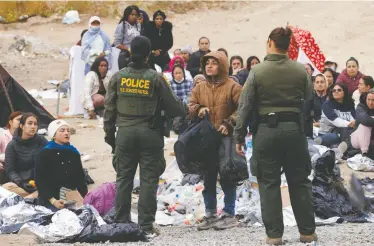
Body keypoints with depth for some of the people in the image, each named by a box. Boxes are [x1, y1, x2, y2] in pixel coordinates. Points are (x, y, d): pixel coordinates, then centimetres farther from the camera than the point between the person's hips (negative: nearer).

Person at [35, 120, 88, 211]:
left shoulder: (74, 153, 15)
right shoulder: (45, 154, -2)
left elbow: (80, 178, 17)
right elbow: (40, 181, -7)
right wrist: (52, 200, -19)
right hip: (48, 201, -5)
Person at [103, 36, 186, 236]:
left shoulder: (118, 77, 1)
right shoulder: (155, 78, -5)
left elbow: (109, 109, 4)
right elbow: (172, 106, 0)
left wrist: (109, 133, 15)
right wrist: (185, 109, 22)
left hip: (125, 132, 2)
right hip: (149, 133, -2)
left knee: (124, 178, 9)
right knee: (148, 180, 2)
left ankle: (121, 223, 11)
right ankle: (146, 225, 1)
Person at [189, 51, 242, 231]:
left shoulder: (232, 87, -4)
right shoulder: (199, 88, 12)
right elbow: (190, 108, 11)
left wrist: (228, 124, -18)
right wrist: (198, 109, -10)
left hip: (226, 138, -5)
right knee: (208, 179, 10)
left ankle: (229, 215, 7)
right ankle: (210, 215, 18)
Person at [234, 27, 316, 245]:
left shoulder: (258, 71, -7)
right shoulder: (300, 70, -2)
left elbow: (245, 106, -5)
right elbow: (309, 96, 11)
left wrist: (240, 136, 2)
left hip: (266, 130, -2)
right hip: (294, 128, 2)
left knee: (269, 183, 5)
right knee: (299, 181, 11)